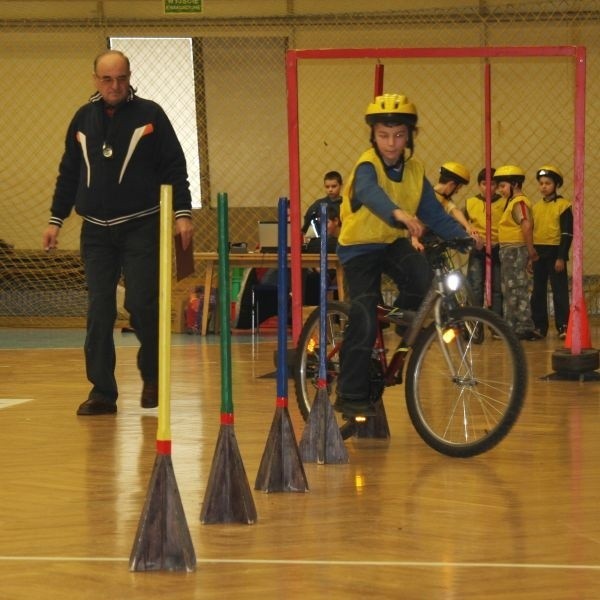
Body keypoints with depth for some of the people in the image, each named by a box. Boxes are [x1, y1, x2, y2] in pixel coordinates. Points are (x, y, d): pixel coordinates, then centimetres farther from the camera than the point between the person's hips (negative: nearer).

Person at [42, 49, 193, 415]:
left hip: (141, 227, -3)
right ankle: (102, 392, 4)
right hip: (96, 230, 3)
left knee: (141, 303, -8)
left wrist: (182, 212, -9)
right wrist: (56, 220, 12)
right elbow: (69, 174, 16)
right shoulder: (83, 119, 10)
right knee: (99, 311, -1)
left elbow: (174, 167, -1)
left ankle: (152, 376, 16)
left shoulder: (150, 114, 0)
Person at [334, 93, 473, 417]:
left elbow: (434, 214, -5)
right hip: (359, 247, -4)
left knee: (423, 278, -29)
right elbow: (370, 192, -44)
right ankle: (351, 396, -3)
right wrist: (398, 213, -64)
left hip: (394, 243, 4)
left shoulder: (414, 171, -3)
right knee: (364, 323, -16)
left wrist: (464, 235, -23)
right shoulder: (367, 165, -20)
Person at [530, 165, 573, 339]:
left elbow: (567, 234, -9)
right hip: (538, 253, 6)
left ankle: (563, 326, -1)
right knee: (538, 292, 9)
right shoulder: (535, 207, 12)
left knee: (559, 291, -4)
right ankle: (539, 326, 16)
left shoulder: (563, 205, -5)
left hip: (555, 252, -6)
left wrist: (561, 257, -15)